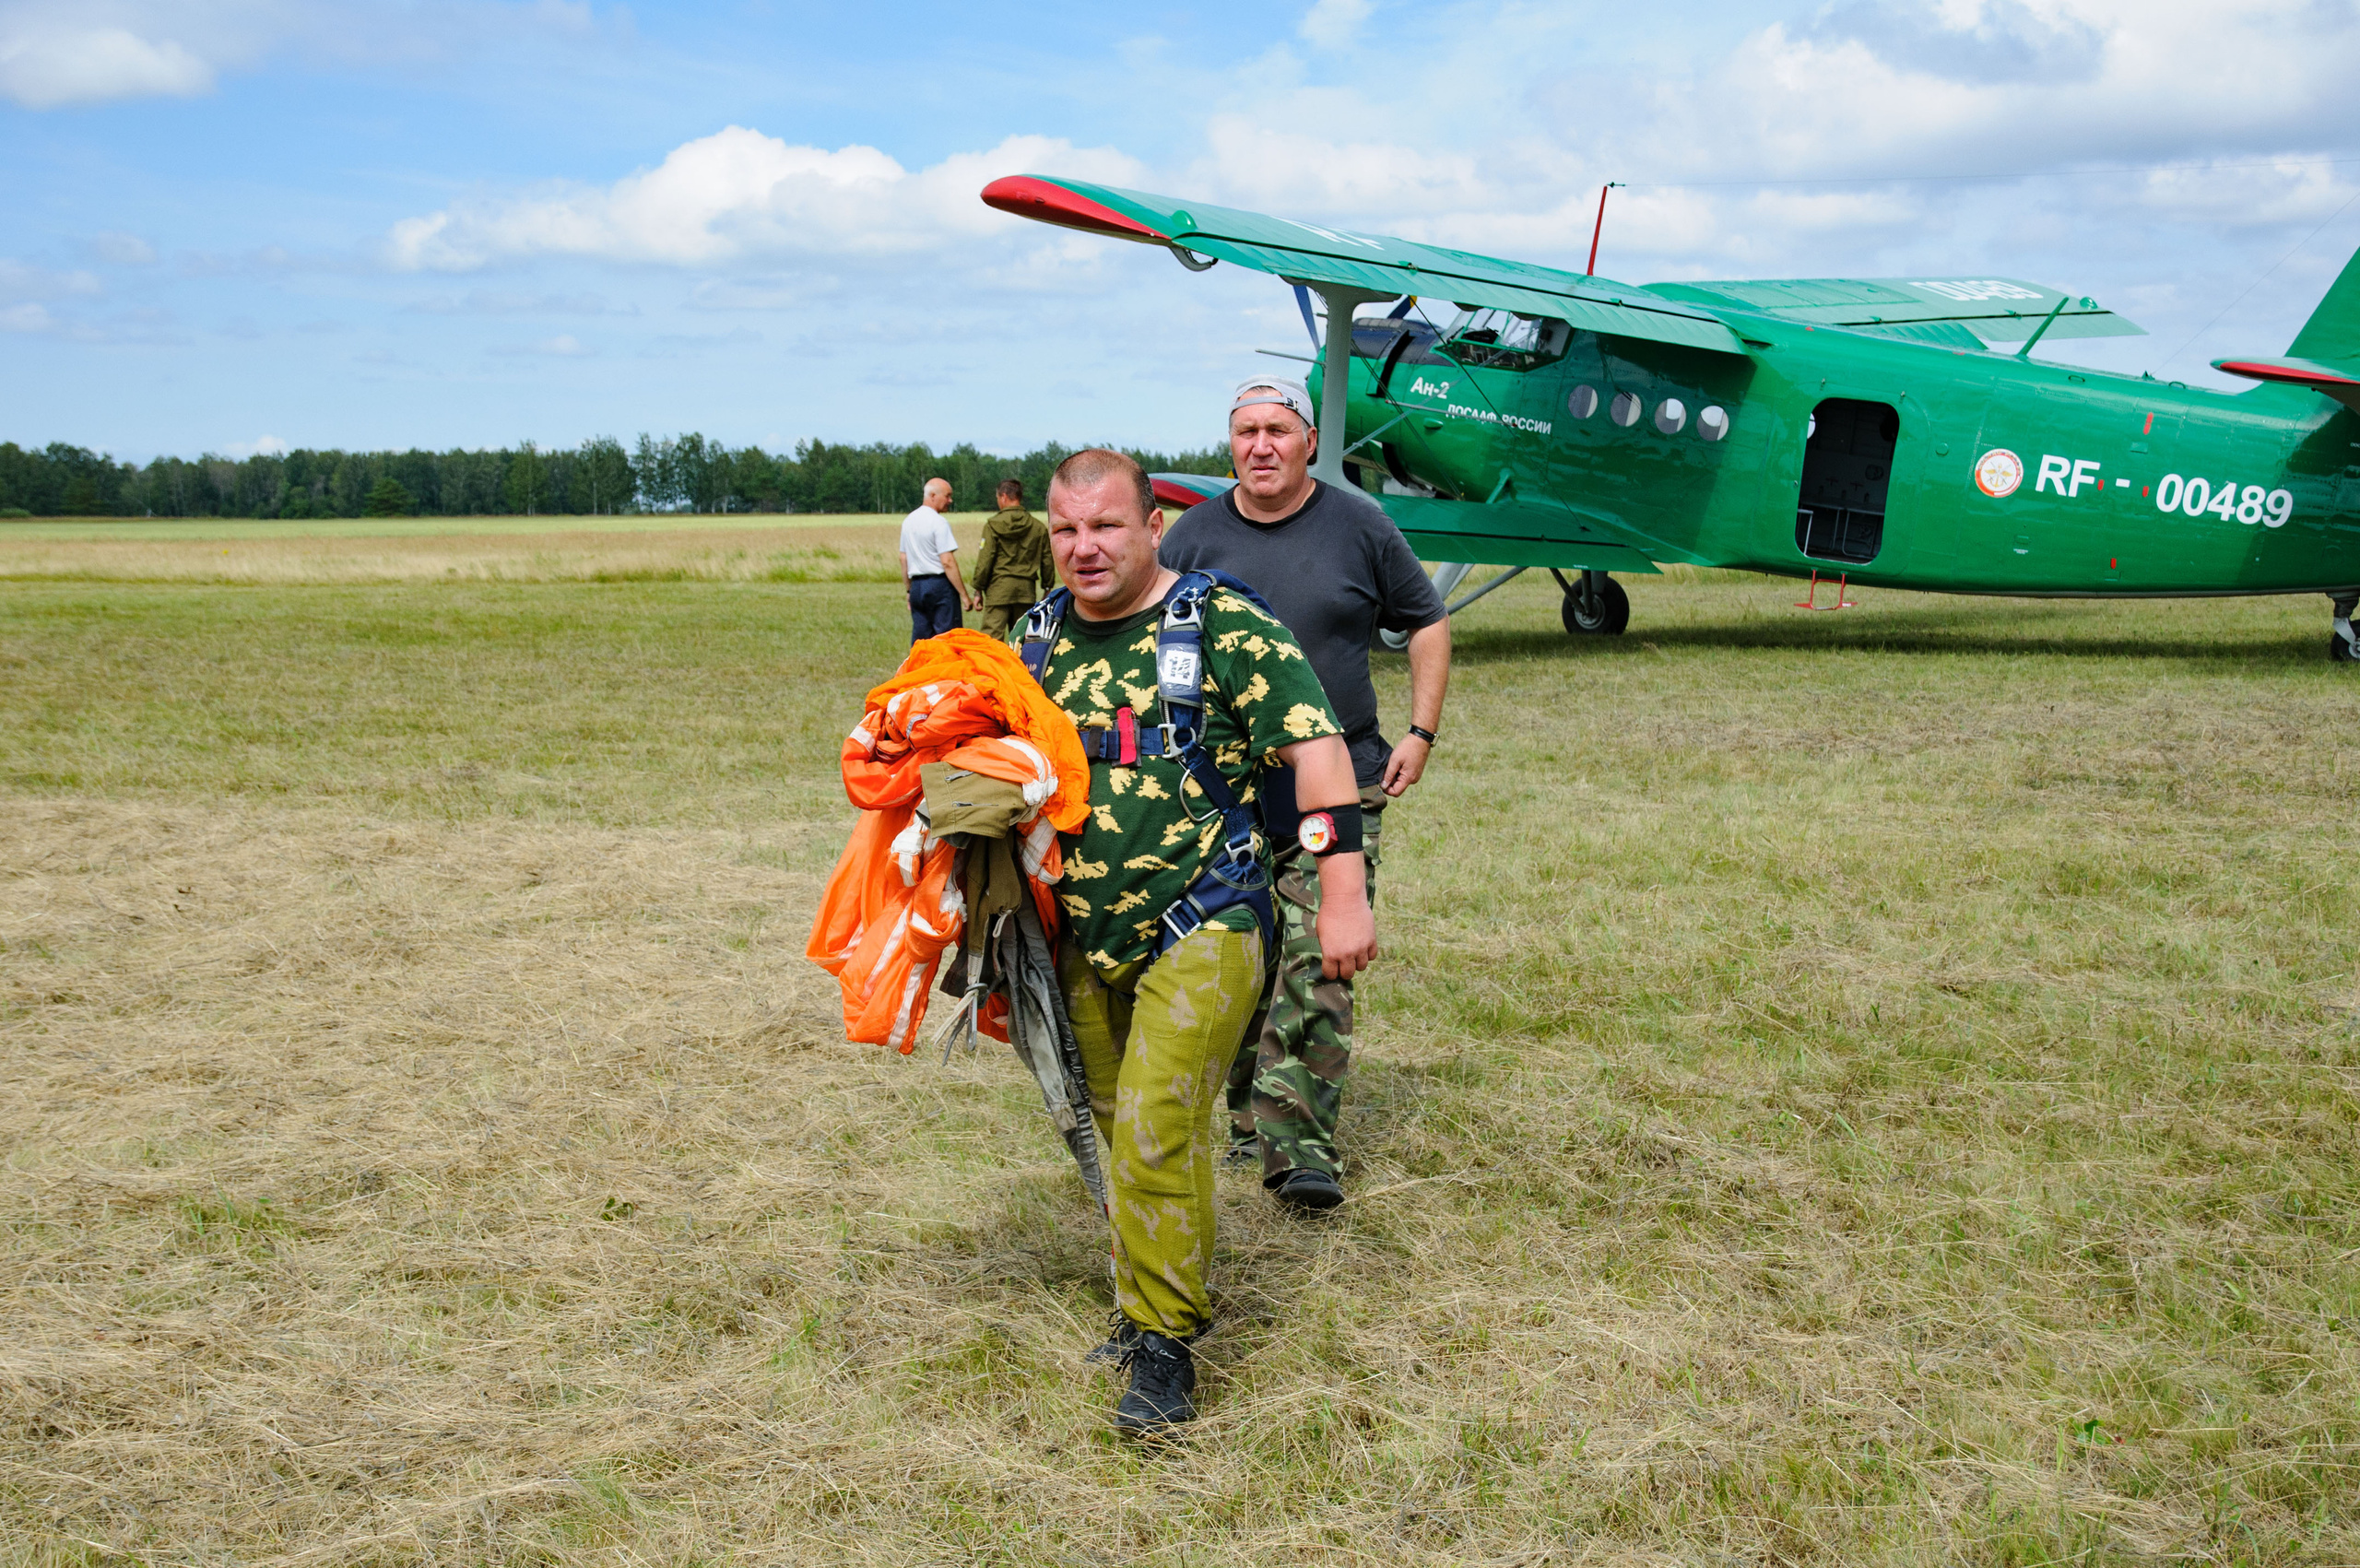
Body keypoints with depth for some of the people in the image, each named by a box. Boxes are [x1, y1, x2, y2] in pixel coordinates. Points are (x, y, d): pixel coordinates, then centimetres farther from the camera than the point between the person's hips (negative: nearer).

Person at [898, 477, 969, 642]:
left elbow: (903, 559, 17)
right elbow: (947, 562, -16)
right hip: (939, 584, -7)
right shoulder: (939, 522, -11)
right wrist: (964, 594, -13)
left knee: (919, 640, 8)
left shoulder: (908, 521, 13)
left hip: (917, 586, 7)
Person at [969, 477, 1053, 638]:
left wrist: (978, 590, 2)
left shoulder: (993, 524, -3)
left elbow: (985, 561, -5)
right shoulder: (1038, 527, 8)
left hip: (999, 588, -4)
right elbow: (1047, 562, 12)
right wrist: (1048, 588, 23)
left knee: (992, 636, -8)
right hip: (1026, 589, 4)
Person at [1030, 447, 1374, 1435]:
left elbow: (1315, 745, -12)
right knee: (1116, 1132, 14)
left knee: (1157, 1131, -13)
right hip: (1085, 939, 6)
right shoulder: (1040, 637, 8)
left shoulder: (1218, 623, -9)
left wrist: (1343, 896, -17)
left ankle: (1165, 1344, 0)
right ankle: (1143, 1304, 31)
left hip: (1201, 931, -6)